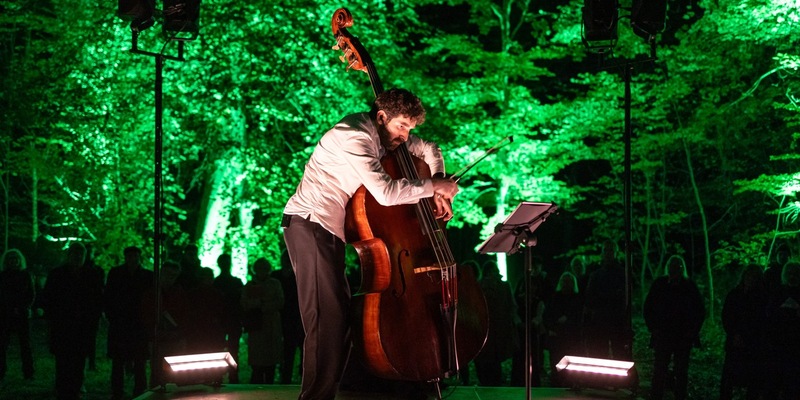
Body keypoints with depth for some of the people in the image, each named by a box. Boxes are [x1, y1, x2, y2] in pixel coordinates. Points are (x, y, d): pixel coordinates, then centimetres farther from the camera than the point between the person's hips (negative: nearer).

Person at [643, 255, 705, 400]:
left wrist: (693, 330, 0)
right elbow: (648, 307, 8)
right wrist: (653, 327, 0)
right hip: (662, 336, -1)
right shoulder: (659, 284, 2)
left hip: (684, 337, 1)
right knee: (659, 371, -4)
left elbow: (700, 310, 9)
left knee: (681, 372, 6)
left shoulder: (690, 286, 3)